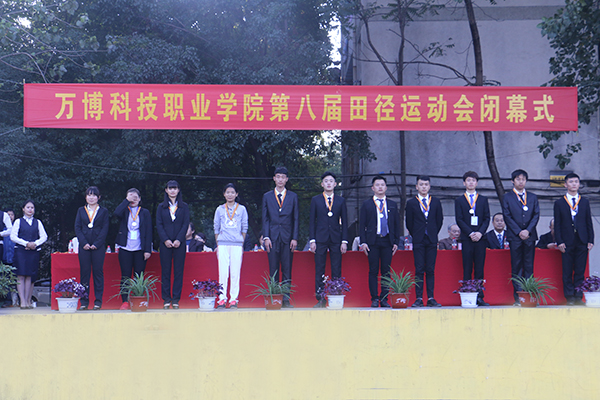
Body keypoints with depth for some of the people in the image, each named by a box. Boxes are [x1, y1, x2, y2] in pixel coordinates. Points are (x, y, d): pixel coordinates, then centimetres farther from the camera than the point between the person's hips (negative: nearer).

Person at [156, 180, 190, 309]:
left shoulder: (184, 207, 9)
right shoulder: (161, 207, 10)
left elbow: (186, 224, 2)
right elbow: (159, 225, 3)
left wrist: (179, 240, -11)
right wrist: (165, 240, -10)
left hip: (179, 243, 0)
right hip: (165, 243, 0)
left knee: (178, 271, -1)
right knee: (165, 271, 1)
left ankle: (176, 299, 4)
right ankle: (166, 299, 7)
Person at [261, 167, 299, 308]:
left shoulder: (293, 196, 9)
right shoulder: (267, 196, 10)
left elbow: (296, 219, 7)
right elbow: (265, 219, 7)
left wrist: (295, 238, -2)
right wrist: (266, 237, -3)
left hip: (288, 238, 0)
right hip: (273, 237, 0)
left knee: (287, 270, 0)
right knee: (273, 270, 1)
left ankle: (285, 299, 4)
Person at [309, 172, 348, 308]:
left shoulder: (341, 201, 9)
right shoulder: (315, 200, 8)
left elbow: (344, 222, 8)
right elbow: (312, 221, 6)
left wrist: (344, 241, -1)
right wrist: (312, 240, -2)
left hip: (336, 239, 1)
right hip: (320, 240, 0)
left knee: (336, 271, 0)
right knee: (319, 271, 0)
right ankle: (320, 299, 5)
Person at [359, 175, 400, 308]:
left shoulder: (392, 205, 14)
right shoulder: (367, 204, 7)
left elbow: (397, 225, 14)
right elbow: (362, 225, 4)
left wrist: (396, 242, 5)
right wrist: (363, 242, -5)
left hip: (387, 241, 2)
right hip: (372, 241, -2)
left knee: (386, 271, 2)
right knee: (373, 271, -2)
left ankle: (384, 299, 7)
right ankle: (374, 299, 3)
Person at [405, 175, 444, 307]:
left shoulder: (436, 202, 9)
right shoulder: (411, 203, 4)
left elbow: (440, 220, 12)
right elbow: (409, 223, 7)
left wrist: (433, 234, 9)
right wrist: (416, 236, 7)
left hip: (432, 241, 1)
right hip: (418, 241, -1)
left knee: (431, 270, 2)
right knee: (419, 270, -3)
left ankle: (431, 298, 4)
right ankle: (419, 299, -2)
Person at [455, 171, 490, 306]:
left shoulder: (483, 199, 14)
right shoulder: (459, 201, 9)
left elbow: (487, 218, 7)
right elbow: (459, 220, 1)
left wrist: (480, 233, -9)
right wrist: (471, 233, -11)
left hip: (480, 238, 1)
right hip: (466, 239, -1)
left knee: (479, 270, 1)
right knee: (467, 270, -2)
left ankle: (479, 297, 3)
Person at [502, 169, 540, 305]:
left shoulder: (532, 197, 14)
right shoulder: (507, 197, 6)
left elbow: (536, 215, 7)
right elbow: (507, 216, -1)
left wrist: (528, 230, -8)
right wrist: (519, 232, -10)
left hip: (530, 236, 2)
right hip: (514, 236, -2)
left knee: (529, 267, 2)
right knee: (516, 267, -2)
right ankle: (518, 296, 1)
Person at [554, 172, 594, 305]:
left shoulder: (585, 202, 11)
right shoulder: (559, 203, 5)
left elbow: (589, 223, 11)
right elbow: (557, 224, 3)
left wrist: (590, 240, 3)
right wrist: (559, 242, -6)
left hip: (582, 242, 2)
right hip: (567, 243, -2)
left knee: (580, 271, 3)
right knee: (567, 272, 0)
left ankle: (578, 297, 9)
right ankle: (569, 297, 7)